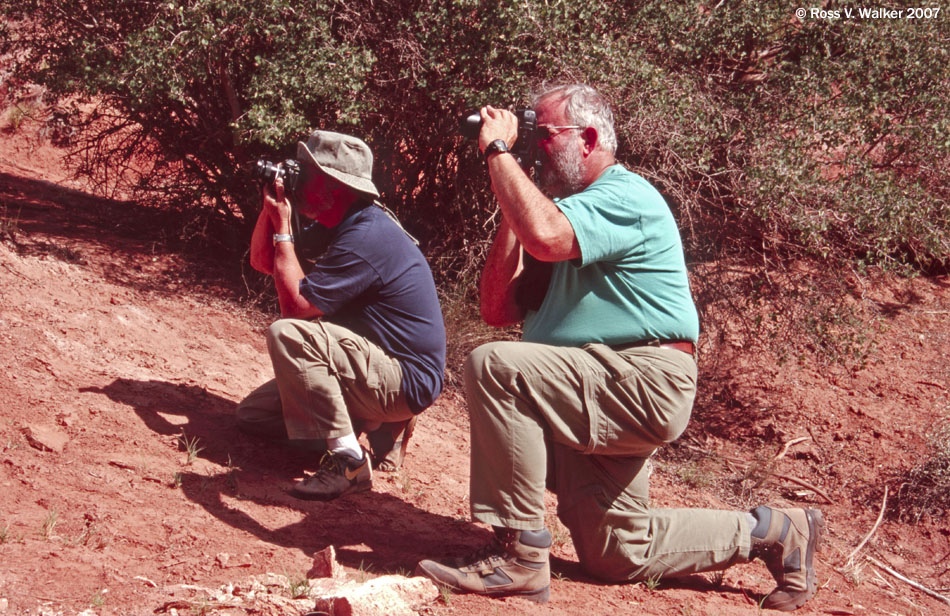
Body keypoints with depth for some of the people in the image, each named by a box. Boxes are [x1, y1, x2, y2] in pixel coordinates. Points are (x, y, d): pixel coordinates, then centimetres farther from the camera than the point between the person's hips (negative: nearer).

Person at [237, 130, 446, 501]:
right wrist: (271, 205, 0)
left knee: (287, 334, -29)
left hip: (406, 382, -11)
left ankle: (347, 460, -26)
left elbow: (295, 305, -24)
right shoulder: (343, 225, 9)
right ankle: (376, 426, 9)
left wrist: (282, 228, -14)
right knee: (252, 414, 11)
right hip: (379, 369, 11)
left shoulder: (366, 238, -24)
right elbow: (262, 262, 16)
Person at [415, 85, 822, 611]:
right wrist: (511, 213, 4)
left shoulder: (625, 197, -10)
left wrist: (499, 150, -20)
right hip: (605, 394, 10)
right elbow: (498, 310, 11)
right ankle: (770, 533, 26)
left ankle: (518, 555, -23)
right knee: (613, 553, 13)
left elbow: (545, 235, -32)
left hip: (641, 383, -10)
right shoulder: (569, 206, 19)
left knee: (493, 367, -27)